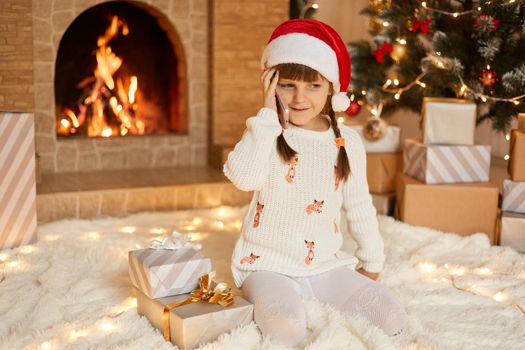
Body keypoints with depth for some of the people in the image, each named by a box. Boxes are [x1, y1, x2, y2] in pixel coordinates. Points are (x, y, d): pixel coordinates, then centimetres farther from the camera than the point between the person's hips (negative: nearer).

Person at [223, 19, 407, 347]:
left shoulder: (348, 142, 3)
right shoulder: (266, 133, -8)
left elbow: (359, 206, 13)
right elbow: (243, 177, -30)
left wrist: (372, 259, 18)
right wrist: (268, 114, -24)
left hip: (327, 264, 4)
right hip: (270, 264, -4)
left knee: (393, 319, -9)